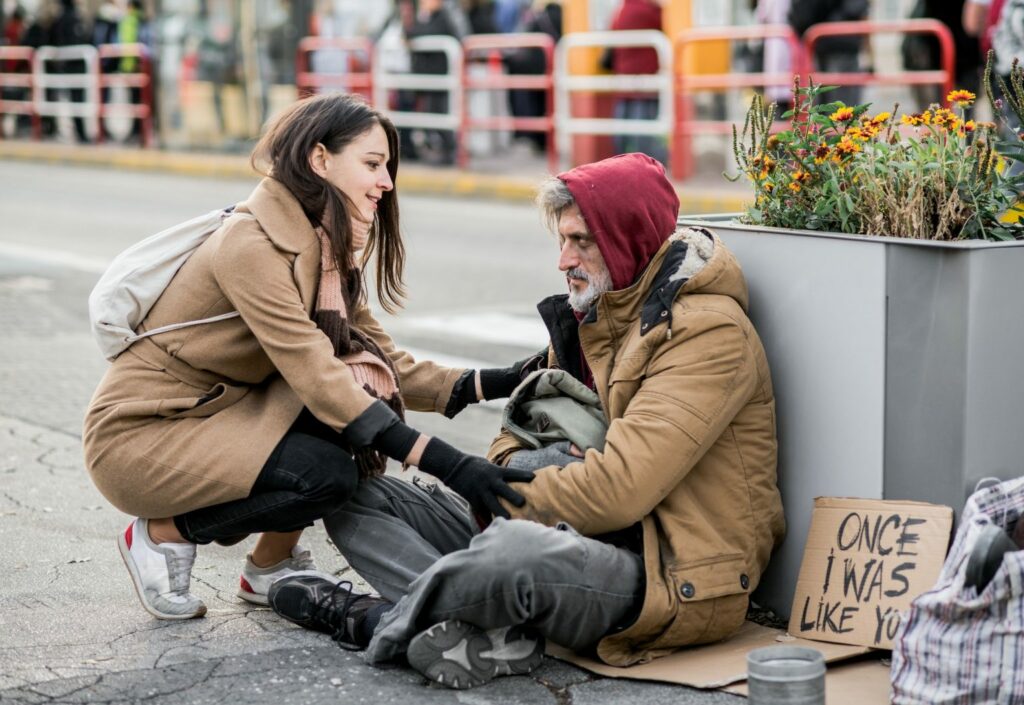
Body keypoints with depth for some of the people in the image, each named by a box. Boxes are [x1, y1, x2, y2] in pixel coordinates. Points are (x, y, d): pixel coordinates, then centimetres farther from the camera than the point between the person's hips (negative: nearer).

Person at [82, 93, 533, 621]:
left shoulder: (324, 246, 4)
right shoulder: (252, 243, -24)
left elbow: (385, 363, 2)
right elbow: (316, 378, -32)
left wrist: (485, 385, -14)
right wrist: (445, 463, -37)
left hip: (215, 410, 8)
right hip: (137, 434, -8)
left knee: (362, 389, -12)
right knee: (327, 474, -26)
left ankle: (271, 568, 3)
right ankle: (163, 534, -3)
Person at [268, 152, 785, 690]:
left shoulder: (709, 332, -14)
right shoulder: (591, 313, 14)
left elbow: (620, 488, -23)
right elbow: (528, 416, 18)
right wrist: (510, 463, -7)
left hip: (677, 580, -9)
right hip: (585, 540, 9)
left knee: (515, 547, -42)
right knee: (357, 497, 2)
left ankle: (380, 621, -13)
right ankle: (496, 633, -22)